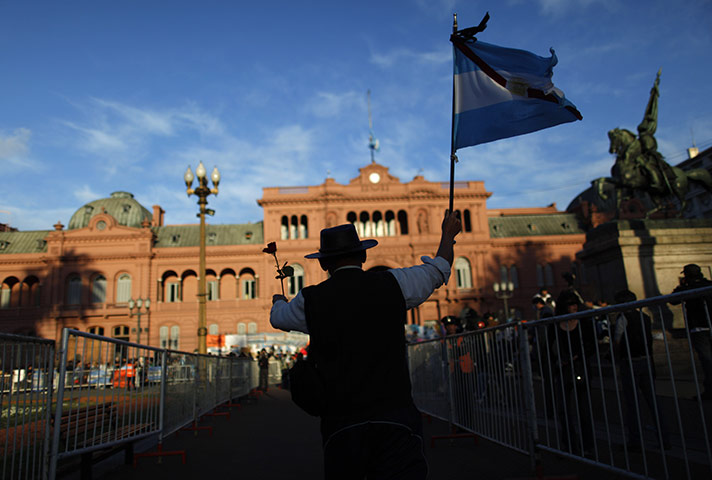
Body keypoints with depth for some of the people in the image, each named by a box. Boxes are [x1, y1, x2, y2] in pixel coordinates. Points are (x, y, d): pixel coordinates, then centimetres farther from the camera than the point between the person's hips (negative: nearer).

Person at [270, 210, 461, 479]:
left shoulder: (311, 300, 1)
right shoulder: (392, 283, 0)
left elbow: (277, 317, 25)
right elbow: (439, 269, 19)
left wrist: (278, 300, 50)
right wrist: (448, 234, 39)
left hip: (341, 428, 1)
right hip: (395, 420, -1)